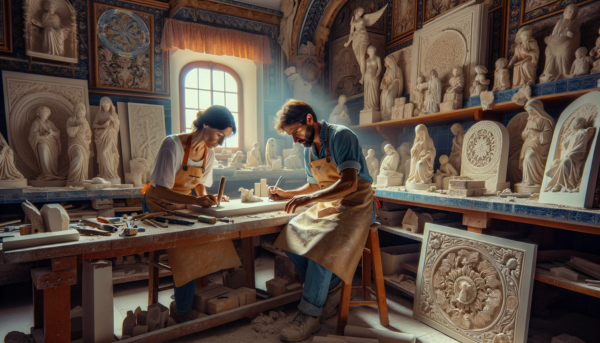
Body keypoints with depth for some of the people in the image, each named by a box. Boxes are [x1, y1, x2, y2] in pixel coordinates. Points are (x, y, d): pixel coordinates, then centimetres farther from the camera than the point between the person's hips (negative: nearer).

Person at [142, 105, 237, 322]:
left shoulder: (209, 153, -3)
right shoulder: (173, 145, -25)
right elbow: (160, 191, -27)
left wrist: (210, 198, -13)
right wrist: (196, 200, -38)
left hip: (184, 205, 6)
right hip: (159, 205, -6)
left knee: (216, 238, -17)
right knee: (187, 250, -26)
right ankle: (182, 313, -7)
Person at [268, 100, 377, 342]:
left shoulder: (340, 136, -15)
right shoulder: (308, 149, 10)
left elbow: (349, 184, -26)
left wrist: (310, 198, -34)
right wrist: (286, 194, 8)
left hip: (355, 205, -8)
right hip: (327, 205, 8)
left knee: (321, 247, -30)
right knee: (290, 237, -11)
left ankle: (309, 315, -14)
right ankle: (330, 289, 4)